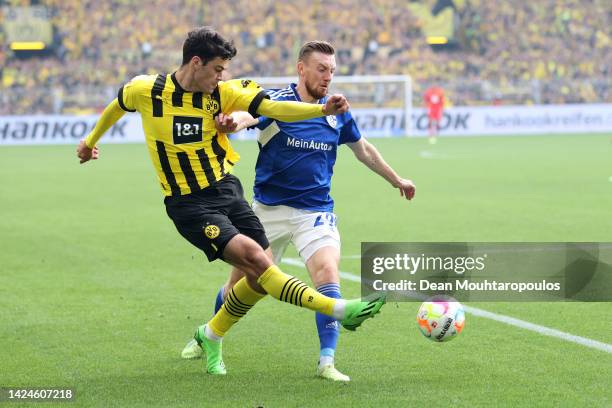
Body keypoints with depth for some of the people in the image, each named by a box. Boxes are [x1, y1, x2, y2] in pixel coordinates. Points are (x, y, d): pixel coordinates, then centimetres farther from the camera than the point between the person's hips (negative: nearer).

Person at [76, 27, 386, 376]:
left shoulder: (223, 92, -6)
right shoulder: (146, 91, -9)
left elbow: (275, 108, -17)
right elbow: (117, 107, 13)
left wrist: (323, 109, -32)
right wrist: (91, 141, 28)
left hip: (227, 190, 5)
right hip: (188, 204, -5)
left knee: (261, 275, 2)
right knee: (254, 257, -22)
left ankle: (211, 336, 27)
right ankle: (338, 309, -26)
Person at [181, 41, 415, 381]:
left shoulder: (337, 112, 2)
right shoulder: (275, 101, -11)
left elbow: (364, 150, 20)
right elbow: (249, 113, -35)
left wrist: (397, 180, 28)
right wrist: (235, 120, -59)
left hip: (316, 211, 2)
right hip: (268, 210, -1)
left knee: (327, 273, -22)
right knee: (241, 282, 10)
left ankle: (327, 362, -19)